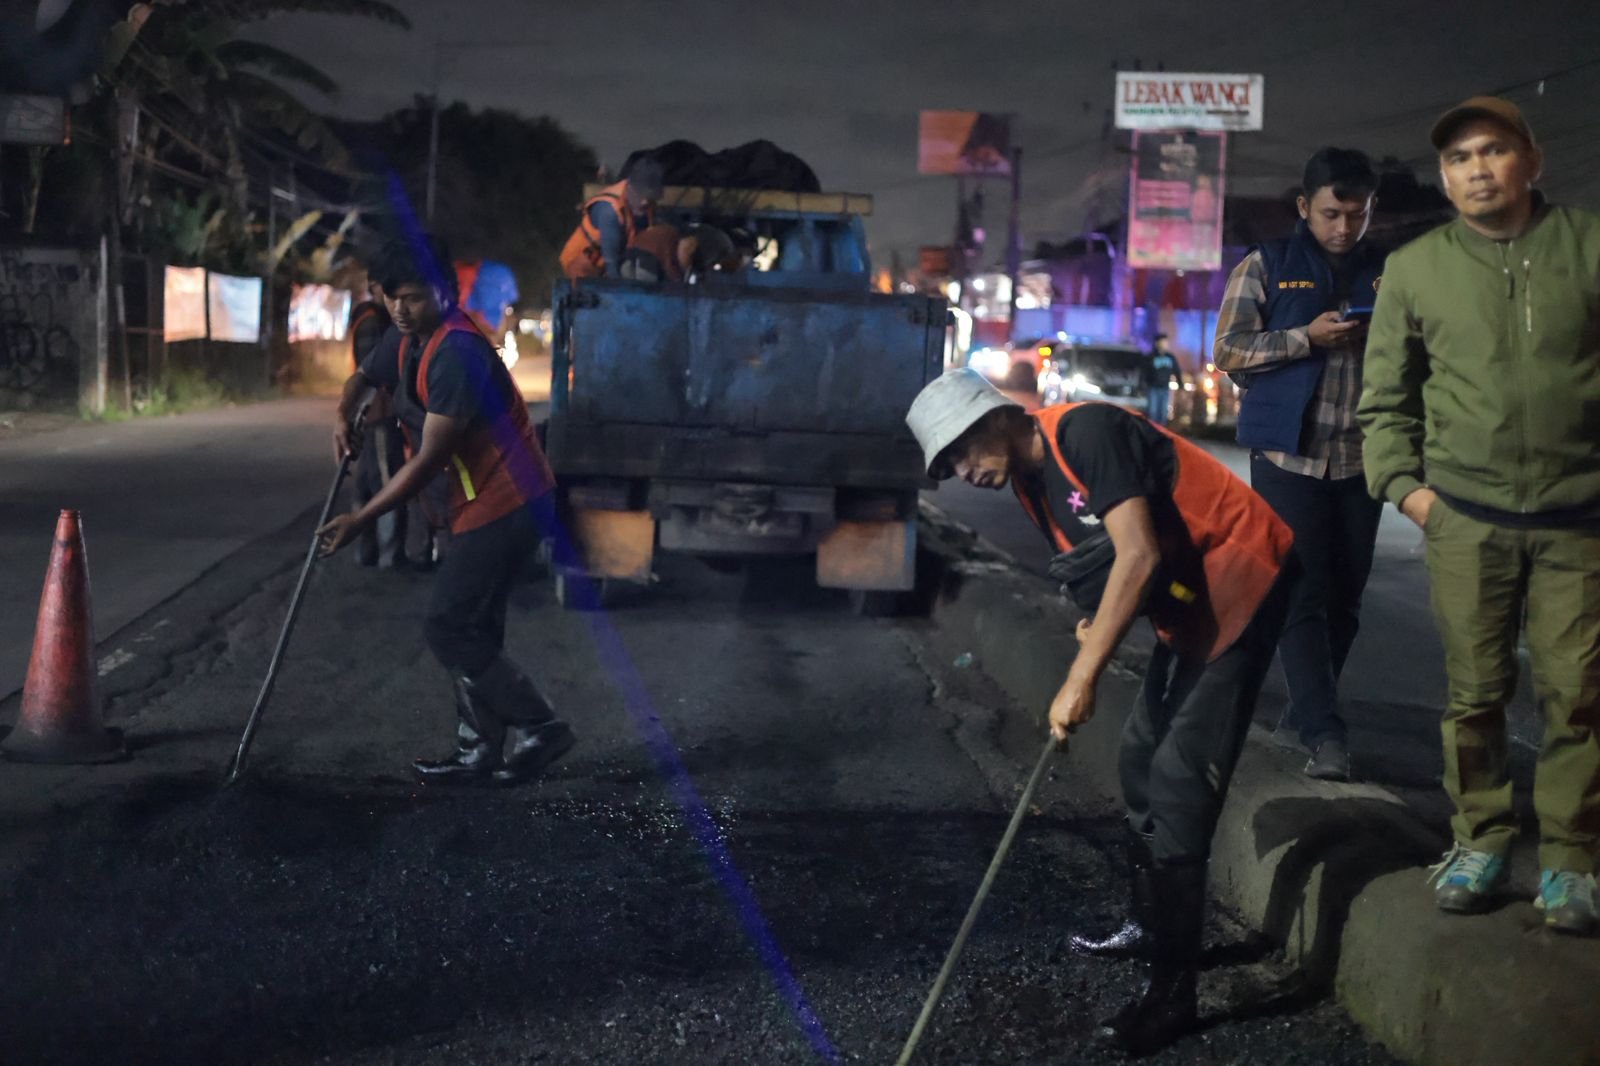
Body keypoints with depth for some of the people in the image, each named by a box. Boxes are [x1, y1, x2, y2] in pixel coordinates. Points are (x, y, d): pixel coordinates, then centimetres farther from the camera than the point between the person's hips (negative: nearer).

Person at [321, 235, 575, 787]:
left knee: (448, 629, -9)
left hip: (506, 503, -10)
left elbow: (428, 460, -25)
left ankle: (536, 729, 0)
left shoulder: (457, 353, -23)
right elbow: (362, 377, 28)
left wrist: (359, 520, -21)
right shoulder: (405, 342, 7)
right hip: (487, 502, 10)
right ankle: (482, 754, 21)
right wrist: (343, 417, 4)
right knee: (471, 631, 13)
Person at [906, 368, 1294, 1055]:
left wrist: (1082, 679, -27)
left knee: (1178, 783, -11)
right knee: (1142, 759, 16)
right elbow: (1101, 567, 12)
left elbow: (1138, 556, -27)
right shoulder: (1029, 484, 7)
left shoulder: (1086, 431, -21)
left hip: (1242, 578, -10)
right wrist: (1095, 625, -11)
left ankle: (1172, 991, -5)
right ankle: (1154, 926, 35)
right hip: (1186, 601, 10)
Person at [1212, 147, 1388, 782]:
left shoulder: (1388, 273, 12)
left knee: (1344, 598, 9)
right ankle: (1324, 731, -11)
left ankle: (1305, 709, 25)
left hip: (1361, 459, 4)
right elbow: (1228, 352, -2)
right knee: (1302, 593, -9)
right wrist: (1308, 337, -14)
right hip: (1288, 456, -4)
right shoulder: (1267, 267, 3)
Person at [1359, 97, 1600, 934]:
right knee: (1475, 691, 7)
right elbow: (1385, 395, 11)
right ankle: (1480, 838, 22)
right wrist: (1403, 483, 1)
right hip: (1467, 518, 1)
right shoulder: (1415, 268, 5)